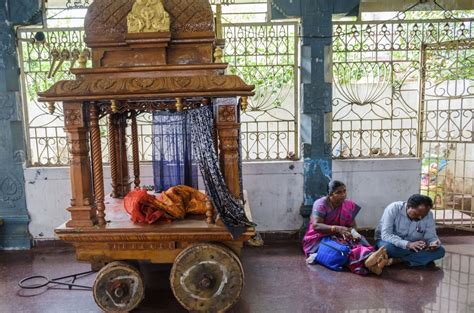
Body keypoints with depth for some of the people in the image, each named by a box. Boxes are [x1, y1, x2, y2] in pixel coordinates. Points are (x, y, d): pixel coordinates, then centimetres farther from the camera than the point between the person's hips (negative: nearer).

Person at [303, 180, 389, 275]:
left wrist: (353, 233, -20)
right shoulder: (321, 204, -13)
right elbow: (316, 225, -24)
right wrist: (337, 229, -38)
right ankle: (367, 260, -61)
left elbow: (352, 226, 6)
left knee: (358, 242, -29)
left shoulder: (349, 206, 4)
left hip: (339, 238, 5)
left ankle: (370, 260, -58)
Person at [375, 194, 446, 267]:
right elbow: (386, 235, -30)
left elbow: (431, 236, -6)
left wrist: (433, 243, -30)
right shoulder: (393, 209, -23)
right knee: (387, 246, -39)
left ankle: (397, 260, -22)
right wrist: (408, 244, -43)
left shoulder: (428, 215, -10)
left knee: (440, 250, -19)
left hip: (413, 246, 5)